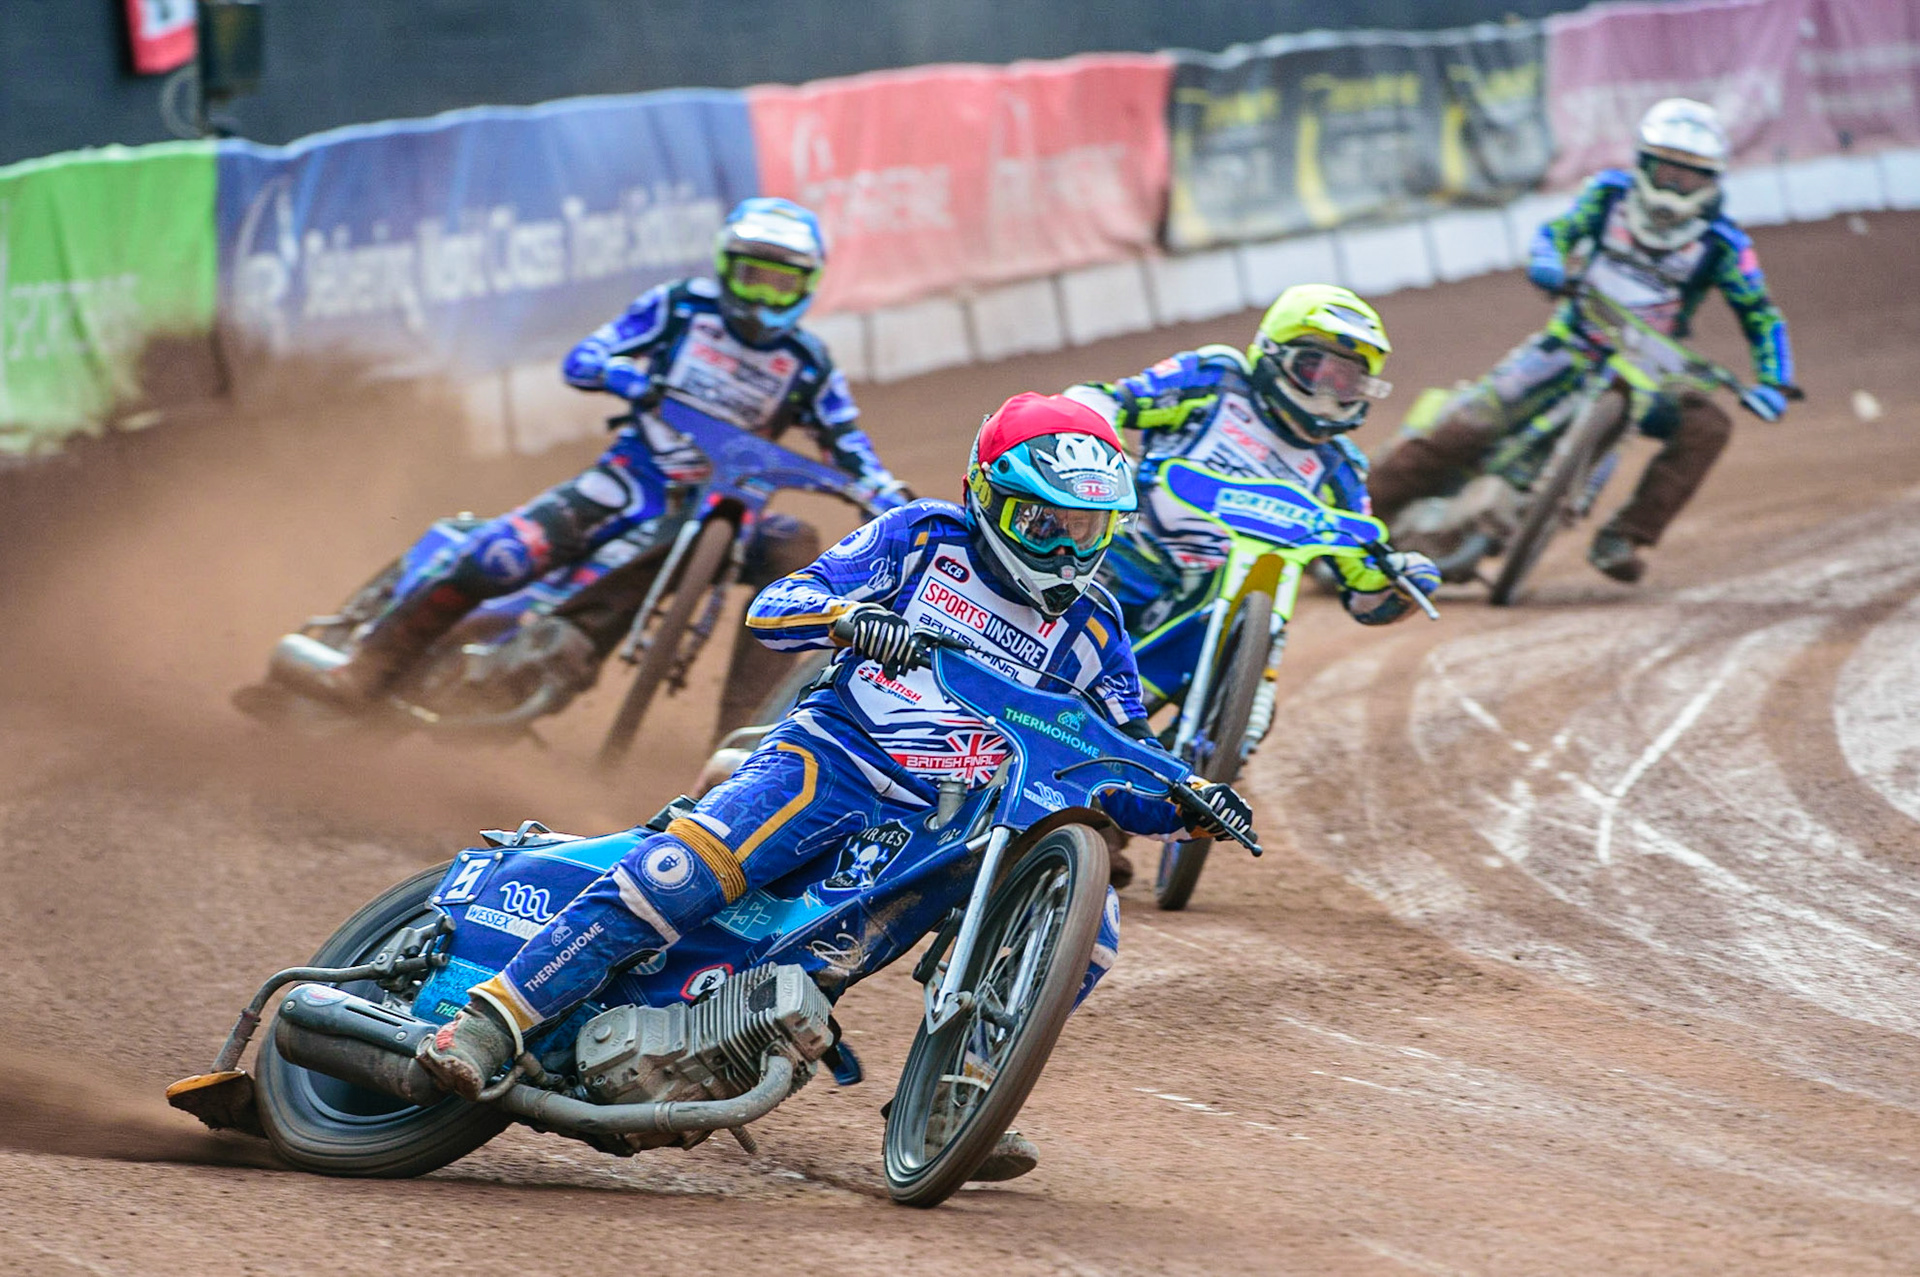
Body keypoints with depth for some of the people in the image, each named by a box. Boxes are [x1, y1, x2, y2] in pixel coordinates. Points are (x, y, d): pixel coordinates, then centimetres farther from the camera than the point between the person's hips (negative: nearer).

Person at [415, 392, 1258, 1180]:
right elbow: (771, 609, -4)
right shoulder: (924, 538, 2)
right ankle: (489, 1024, -24)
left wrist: (1191, 807, -10)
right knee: (683, 873, -27)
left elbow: (1119, 781, 11)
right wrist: (848, 617, -26)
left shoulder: (1090, 631, 10)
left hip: (962, 823, 4)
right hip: (835, 759, -4)